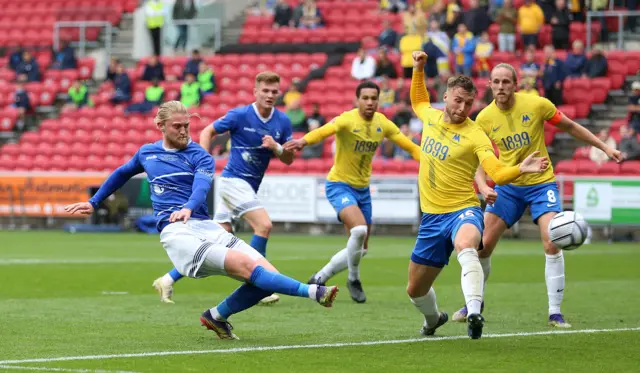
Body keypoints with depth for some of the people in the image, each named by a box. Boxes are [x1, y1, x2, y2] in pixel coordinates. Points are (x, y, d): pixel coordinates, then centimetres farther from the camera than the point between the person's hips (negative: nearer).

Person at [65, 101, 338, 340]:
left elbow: (201, 186, -14)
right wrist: (93, 202, 43)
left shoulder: (200, 157, 8)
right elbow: (122, 174, 38)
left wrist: (188, 208, -36)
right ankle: (313, 292, -32)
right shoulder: (147, 153, 16)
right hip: (177, 232, -2)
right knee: (247, 266, -26)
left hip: (208, 228, 2)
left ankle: (217, 316, 9)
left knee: (268, 277, -16)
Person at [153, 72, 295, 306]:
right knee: (264, 225, -21)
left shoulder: (282, 122, 3)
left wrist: (276, 148, -14)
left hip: (248, 187, 6)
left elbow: (288, 159, 7)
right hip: (234, 179, -6)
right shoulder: (240, 115, -10)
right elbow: (208, 131, 0)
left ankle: (168, 280, 12)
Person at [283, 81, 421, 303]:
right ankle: (354, 280, -7)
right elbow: (324, 131, -40)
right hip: (339, 185, -7)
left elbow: (410, 146, 4)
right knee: (359, 228, -30)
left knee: (360, 249, 10)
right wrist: (304, 141, -60)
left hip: (362, 188, 7)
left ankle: (319, 279, 28)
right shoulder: (347, 120, -20)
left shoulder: (382, 123, -1)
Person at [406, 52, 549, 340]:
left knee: (465, 247, -44)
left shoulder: (475, 136, -11)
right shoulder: (431, 117, 5)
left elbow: (498, 173, -21)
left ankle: (474, 313, -56)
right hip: (431, 215, 6)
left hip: (462, 210, -6)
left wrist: (521, 169, -39)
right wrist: (418, 70, 20)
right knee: (415, 290, 15)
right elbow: (418, 102, 31)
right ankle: (433, 320, 49)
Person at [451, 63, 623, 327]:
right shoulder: (484, 119, -7)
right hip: (507, 187, 2)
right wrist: (483, 187, -19)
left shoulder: (537, 105, -12)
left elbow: (570, 127, 2)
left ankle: (555, 313, -8)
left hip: (541, 184, -2)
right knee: (482, 245, -2)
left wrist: (605, 147, 4)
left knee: (552, 244, -18)